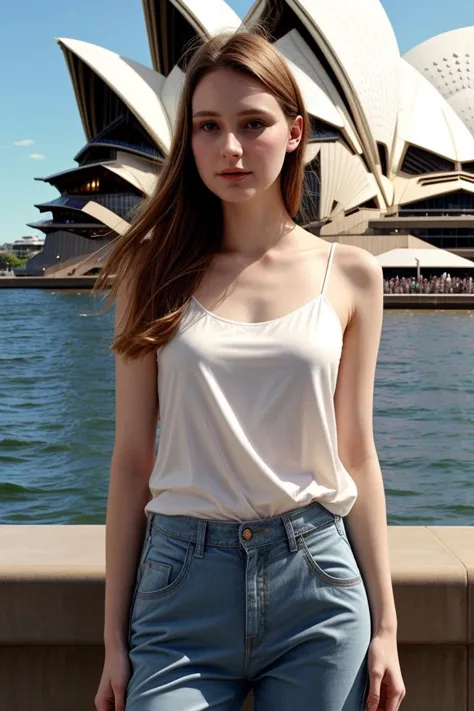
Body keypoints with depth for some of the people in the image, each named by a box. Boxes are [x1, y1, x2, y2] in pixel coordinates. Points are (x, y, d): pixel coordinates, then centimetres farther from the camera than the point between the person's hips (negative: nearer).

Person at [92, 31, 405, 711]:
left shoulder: (350, 275, 1)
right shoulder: (155, 271, 0)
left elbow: (356, 456, 4)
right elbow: (133, 458, 0)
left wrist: (384, 625, 4)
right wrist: (115, 638, 1)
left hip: (317, 581, 1)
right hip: (182, 580, 0)